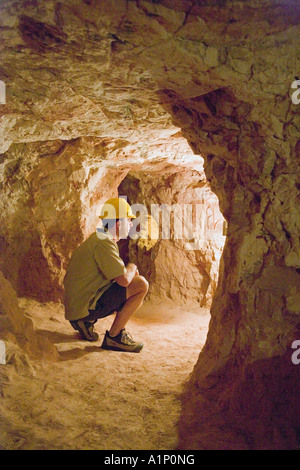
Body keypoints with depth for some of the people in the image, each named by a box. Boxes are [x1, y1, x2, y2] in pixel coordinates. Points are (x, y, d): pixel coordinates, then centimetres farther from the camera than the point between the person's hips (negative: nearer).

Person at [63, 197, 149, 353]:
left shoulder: (102, 238, 16)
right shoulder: (103, 242, -19)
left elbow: (117, 274, 26)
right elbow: (124, 280, -24)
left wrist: (129, 270, 6)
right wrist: (132, 267, -2)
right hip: (84, 305, -10)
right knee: (141, 285, -15)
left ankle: (86, 321, 15)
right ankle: (113, 337, -7)